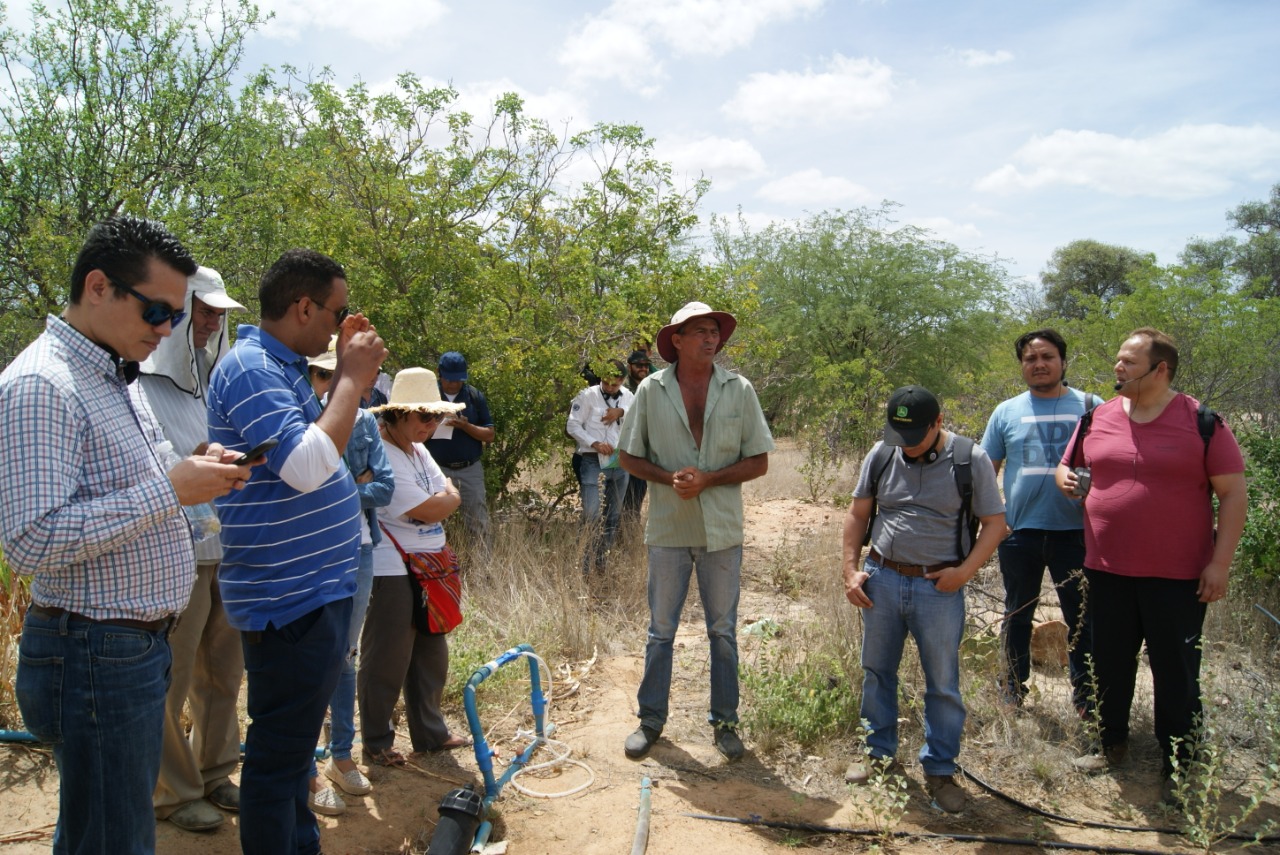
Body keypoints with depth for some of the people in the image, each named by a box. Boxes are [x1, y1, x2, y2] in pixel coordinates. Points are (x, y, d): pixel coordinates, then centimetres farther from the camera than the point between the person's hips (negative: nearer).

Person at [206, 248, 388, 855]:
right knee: (279, 750, 3)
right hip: (290, 596, -11)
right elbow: (308, 467, -29)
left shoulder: (282, 366, 11)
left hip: (314, 589, 11)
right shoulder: (250, 368, -19)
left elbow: (321, 444, 21)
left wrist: (345, 371, 11)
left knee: (295, 740, 23)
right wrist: (354, 378, -20)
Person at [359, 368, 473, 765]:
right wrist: (446, 497, -2)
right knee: (387, 659, 3)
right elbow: (429, 511, -21)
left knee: (431, 653, 16)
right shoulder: (382, 456, -19)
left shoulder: (417, 450, 12)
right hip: (392, 571, -9)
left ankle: (429, 732, 30)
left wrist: (436, 501, -12)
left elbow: (451, 496, 8)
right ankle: (376, 742, 20)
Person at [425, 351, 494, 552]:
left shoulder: (475, 396, 2)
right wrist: (438, 425, -18)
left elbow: (489, 435, 1)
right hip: (437, 469, -1)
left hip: (470, 469, 1)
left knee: (479, 524, 4)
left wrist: (466, 426, -16)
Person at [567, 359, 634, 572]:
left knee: (614, 515, 12)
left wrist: (621, 411, -16)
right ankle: (585, 565, -1)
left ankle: (602, 559, 25)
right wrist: (595, 443, -16)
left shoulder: (628, 396, 10)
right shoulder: (587, 395, -3)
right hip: (593, 461, -5)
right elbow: (572, 425, -6)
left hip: (620, 462, 5)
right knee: (592, 514, -11)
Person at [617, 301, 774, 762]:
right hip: (668, 529, 0)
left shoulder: (739, 390, -3)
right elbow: (628, 457, 2)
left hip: (722, 529, 0)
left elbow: (758, 461, -2)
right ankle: (651, 719, 26)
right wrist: (669, 478, -16)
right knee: (660, 630, 11)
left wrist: (707, 478, -16)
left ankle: (724, 721, 27)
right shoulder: (652, 390, -4)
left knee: (723, 631, 12)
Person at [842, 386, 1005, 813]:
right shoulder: (882, 455, 2)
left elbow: (994, 522, -2)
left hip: (939, 587, -3)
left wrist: (964, 571, -13)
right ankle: (880, 755, 30)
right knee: (877, 672, 13)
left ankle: (940, 770, 22)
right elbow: (857, 514, 9)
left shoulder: (970, 459, -6)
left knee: (943, 683, 6)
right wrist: (850, 570, 2)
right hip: (881, 580, 3)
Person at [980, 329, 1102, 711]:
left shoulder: (1090, 407, 2)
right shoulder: (1006, 411, 6)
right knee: (1017, 615, 14)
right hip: (1020, 532, 2)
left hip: (1075, 532, -1)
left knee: (1082, 618, 8)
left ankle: (1086, 695, 23)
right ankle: (1013, 690, 29)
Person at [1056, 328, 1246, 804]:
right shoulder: (1097, 419, 5)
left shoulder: (1201, 422, -6)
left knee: (1176, 673, 6)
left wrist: (1220, 562, -9)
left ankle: (1176, 767, 21)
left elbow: (1233, 492, -4)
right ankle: (1112, 744, 33)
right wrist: (1066, 480, -7)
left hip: (1177, 575, -4)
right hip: (1107, 570, 4)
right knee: (1111, 664, 15)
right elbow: (1067, 466, 17)